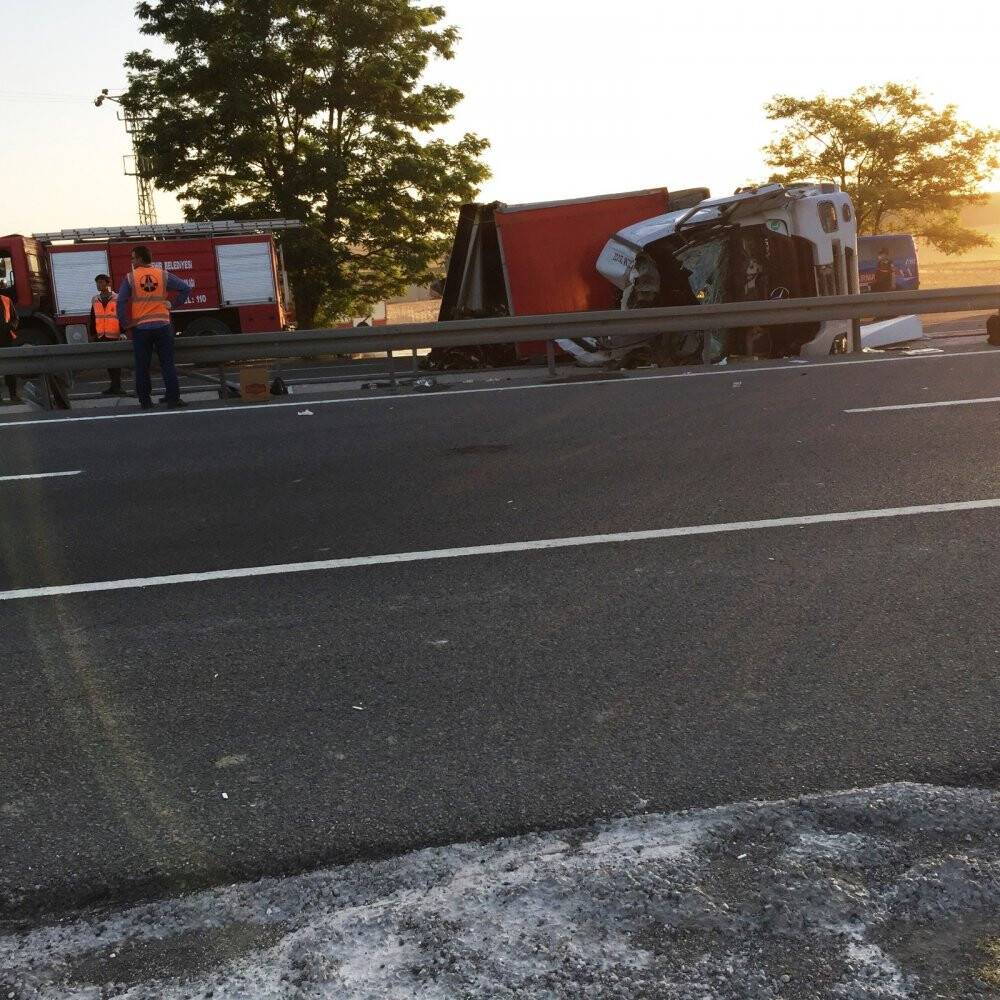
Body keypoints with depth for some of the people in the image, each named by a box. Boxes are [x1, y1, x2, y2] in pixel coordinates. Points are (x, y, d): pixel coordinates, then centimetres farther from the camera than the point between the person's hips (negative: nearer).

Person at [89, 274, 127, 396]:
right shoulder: (95, 300, 10)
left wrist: (122, 333, -10)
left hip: (114, 336, -5)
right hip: (101, 336, 5)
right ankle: (115, 386, 15)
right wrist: (93, 334, 12)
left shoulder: (117, 299, -2)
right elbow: (92, 319, 14)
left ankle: (116, 386, 1)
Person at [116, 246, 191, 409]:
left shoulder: (130, 278, -2)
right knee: (168, 363, 4)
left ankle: (145, 400, 9)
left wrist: (125, 324, 2)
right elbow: (186, 288, 6)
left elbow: (121, 302, -6)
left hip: (140, 328, -1)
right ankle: (173, 398, 1)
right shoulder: (163, 275, 4)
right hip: (162, 325, 1)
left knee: (142, 366, 6)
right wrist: (173, 303, 8)